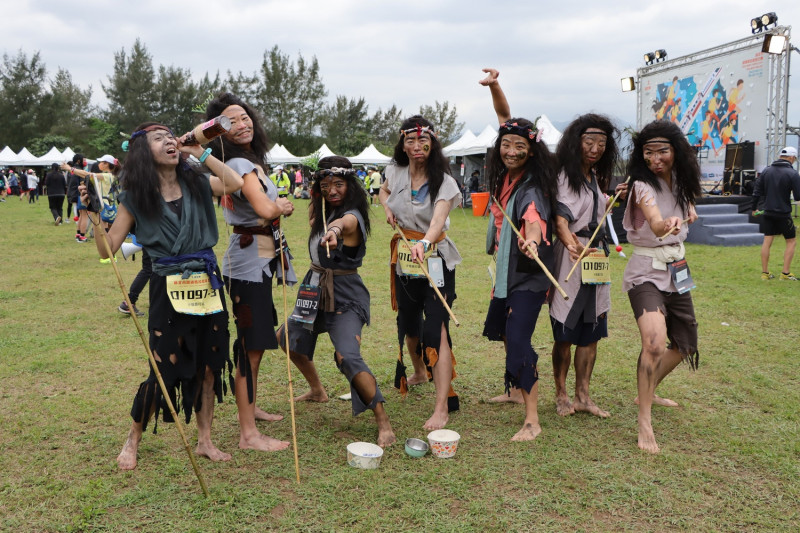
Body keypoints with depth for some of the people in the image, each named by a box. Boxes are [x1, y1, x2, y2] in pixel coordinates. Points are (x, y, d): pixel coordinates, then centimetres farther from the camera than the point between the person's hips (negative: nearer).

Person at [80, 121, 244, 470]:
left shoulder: (195, 184, 6)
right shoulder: (136, 197, -3)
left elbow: (235, 183, -7)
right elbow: (108, 249, -4)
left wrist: (200, 153, -5)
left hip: (207, 284, 4)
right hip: (169, 290, -3)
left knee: (210, 364, 9)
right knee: (165, 370, 1)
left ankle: (205, 441, 25)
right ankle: (133, 442, 25)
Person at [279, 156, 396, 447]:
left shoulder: (352, 216, -21)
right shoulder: (325, 211, 5)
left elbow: (343, 222, -45)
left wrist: (335, 230, -68)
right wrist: (314, 197, 6)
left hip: (345, 296, -9)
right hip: (315, 290, 9)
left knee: (348, 358, -25)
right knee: (287, 338, 24)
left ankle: (384, 425, -16)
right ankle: (317, 390, 47)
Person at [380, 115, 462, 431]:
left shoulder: (443, 181, -15)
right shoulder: (396, 171, 1)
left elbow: (438, 219, -33)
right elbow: (384, 191, 25)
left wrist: (424, 243, -53)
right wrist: (387, 208, 3)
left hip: (435, 259, -6)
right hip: (403, 258, 6)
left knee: (436, 329, -15)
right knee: (408, 323, 20)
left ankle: (442, 408, -14)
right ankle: (419, 373, 49)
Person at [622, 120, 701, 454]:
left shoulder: (680, 181, 3)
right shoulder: (643, 185, -18)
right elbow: (656, 225, -38)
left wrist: (688, 210, 4)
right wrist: (668, 224, -59)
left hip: (676, 272, 8)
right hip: (647, 272, -8)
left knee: (685, 344, 17)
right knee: (654, 342, -27)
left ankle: (648, 393, 39)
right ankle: (644, 423, -20)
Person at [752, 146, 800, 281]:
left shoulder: (766, 171, 4)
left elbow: (757, 191, 8)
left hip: (768, 213, 5)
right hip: (783, 214, -5)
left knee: (767, 241, 8)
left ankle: (765, 272, 10)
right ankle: (785, 273, 4)